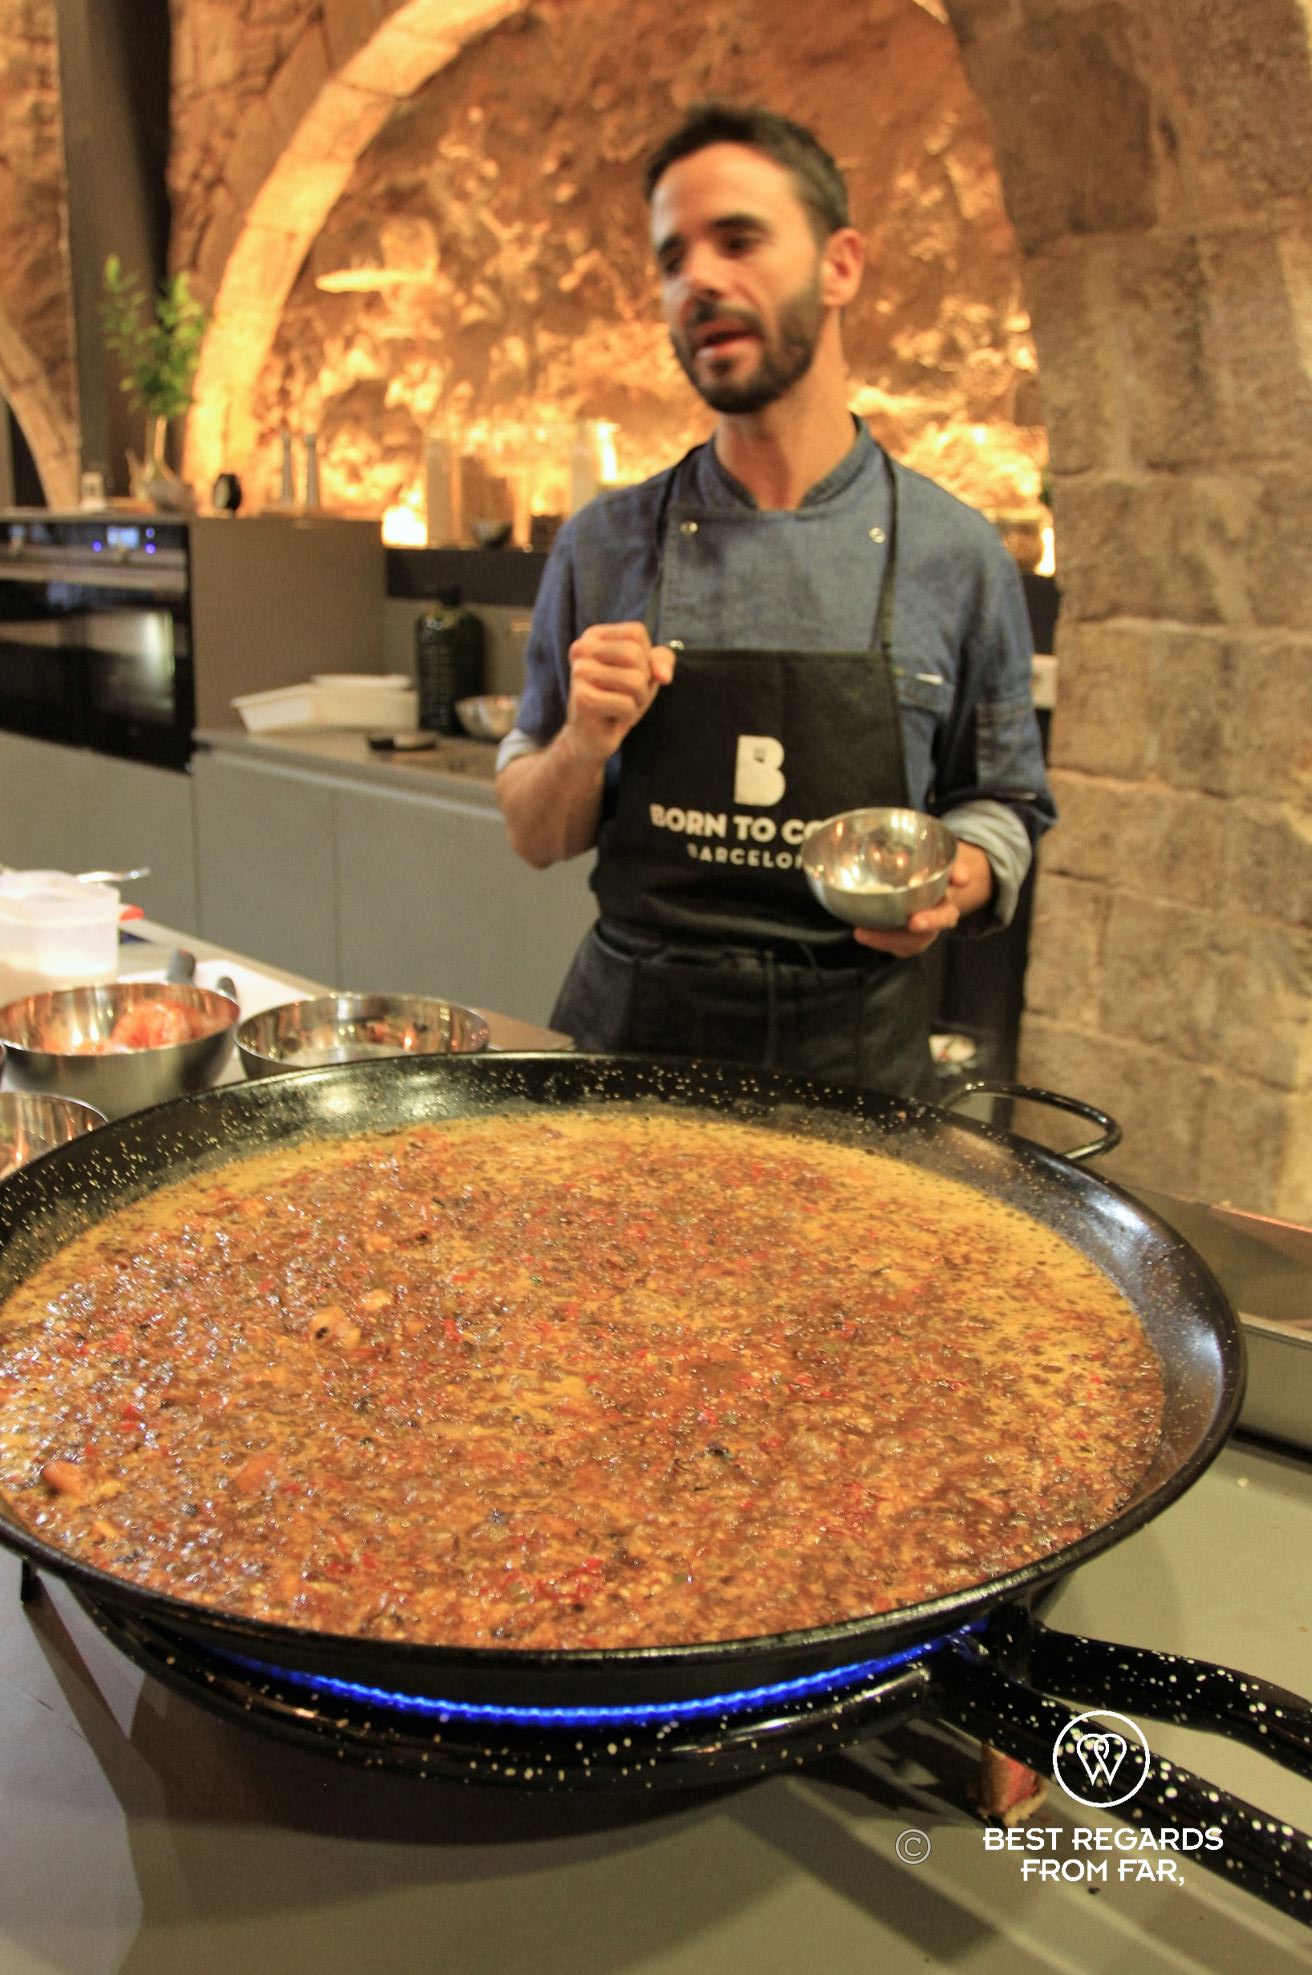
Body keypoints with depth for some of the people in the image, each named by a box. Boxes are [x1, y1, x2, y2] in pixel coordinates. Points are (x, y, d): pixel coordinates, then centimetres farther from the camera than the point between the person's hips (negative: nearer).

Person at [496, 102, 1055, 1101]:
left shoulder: (956, 555, -3)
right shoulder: (604, 546, -1)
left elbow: (1002, 804, 7)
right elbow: (535, 834, 4)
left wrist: (952, 881, -14)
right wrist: (585, 743, -16)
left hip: (854, 1054, 0)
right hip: (631, 1030, 1)